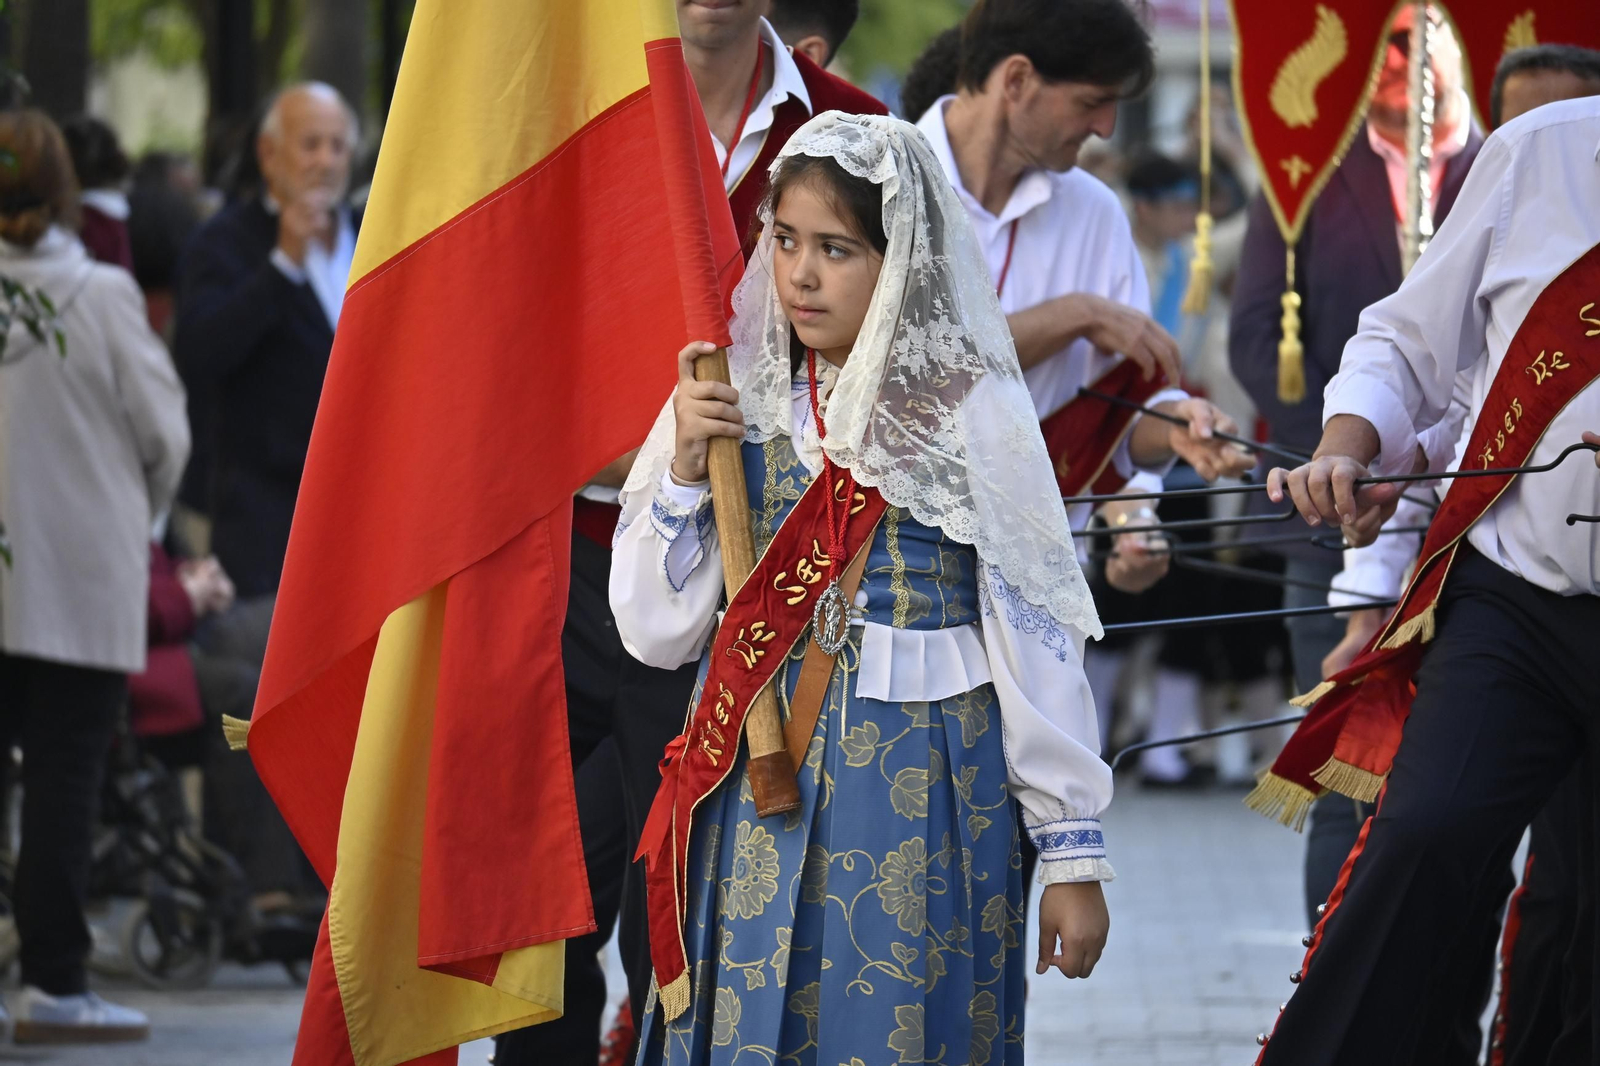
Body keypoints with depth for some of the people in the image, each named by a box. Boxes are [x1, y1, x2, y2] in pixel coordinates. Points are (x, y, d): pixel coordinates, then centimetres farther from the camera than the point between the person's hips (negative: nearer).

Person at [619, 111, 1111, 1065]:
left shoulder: (971, 409, -5)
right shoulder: (738, 404, 6)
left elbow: (1035, 635, -4)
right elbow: (657, 630, 6)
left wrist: (1073, 852, -4)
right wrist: (686, 466, -7)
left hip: (919, 799, -3)